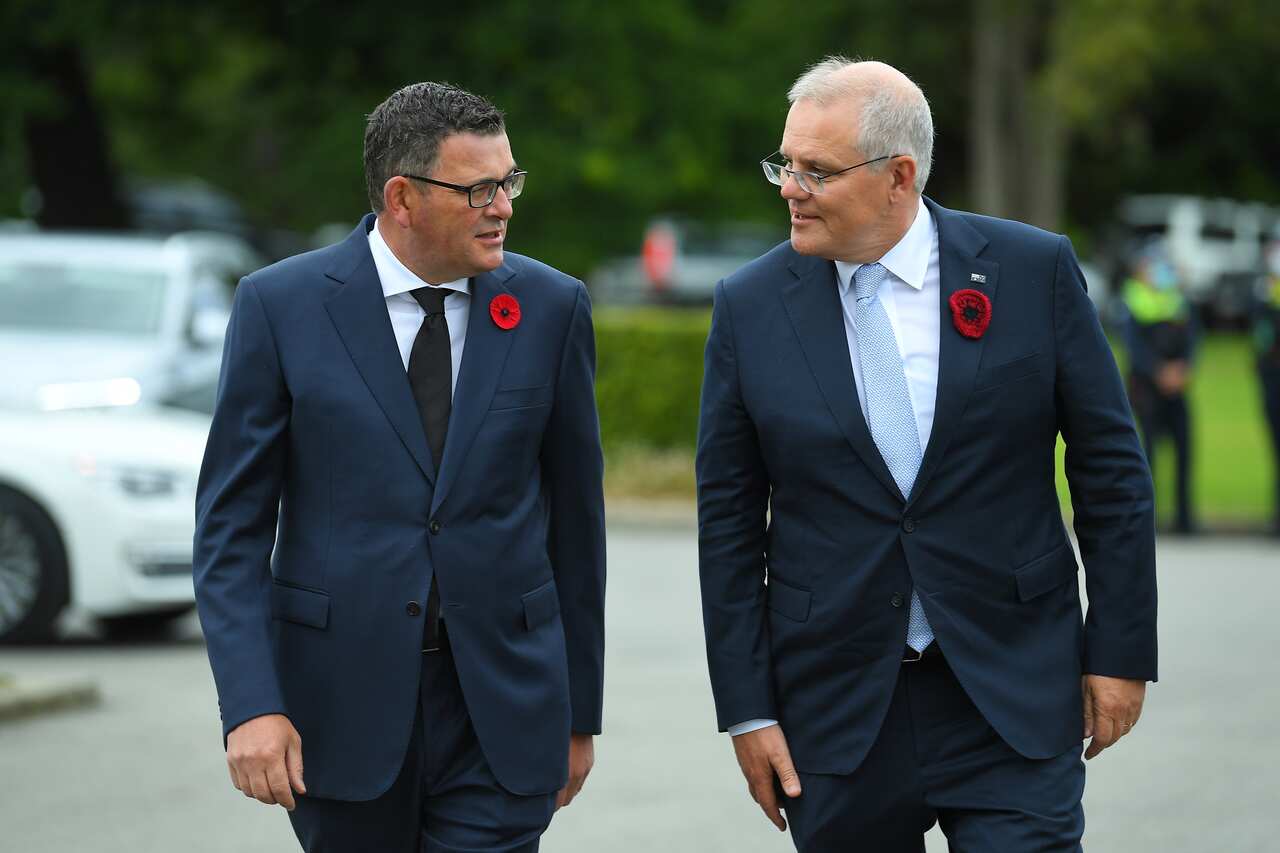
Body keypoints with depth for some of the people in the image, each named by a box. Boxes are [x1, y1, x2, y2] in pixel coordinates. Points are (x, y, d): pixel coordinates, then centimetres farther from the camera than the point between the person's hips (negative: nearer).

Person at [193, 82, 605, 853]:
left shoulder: (551, 307, 2)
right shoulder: (281, 306, -3)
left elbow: (574, 514, 8)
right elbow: (232, 523, -3)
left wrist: (579, 712, 10)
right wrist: (250, 704, -14)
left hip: (499, 706, 0)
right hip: (340, 699, 0)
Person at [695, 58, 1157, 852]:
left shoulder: (1033, 270, -3)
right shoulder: (751, 305, 0)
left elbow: (1112, 470, 2)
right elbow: (729, 520, 3)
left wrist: (1121, 650, -1)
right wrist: (747, 709, 0)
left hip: (1012, 696, -1)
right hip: (836, 710, 1)